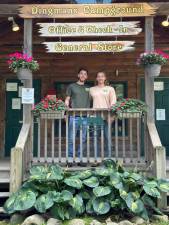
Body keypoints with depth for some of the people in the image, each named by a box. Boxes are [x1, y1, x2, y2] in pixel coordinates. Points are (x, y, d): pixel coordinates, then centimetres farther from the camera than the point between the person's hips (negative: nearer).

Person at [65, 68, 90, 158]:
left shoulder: (88, 88, 19)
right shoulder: (72, 86, 11)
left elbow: (91, 101, 18)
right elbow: (67, 100, 11)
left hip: (85, 116, 3)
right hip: (74, 116, -3)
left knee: (83, 138, 4)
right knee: (71, 138, -6)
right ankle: (70, 157, 1)